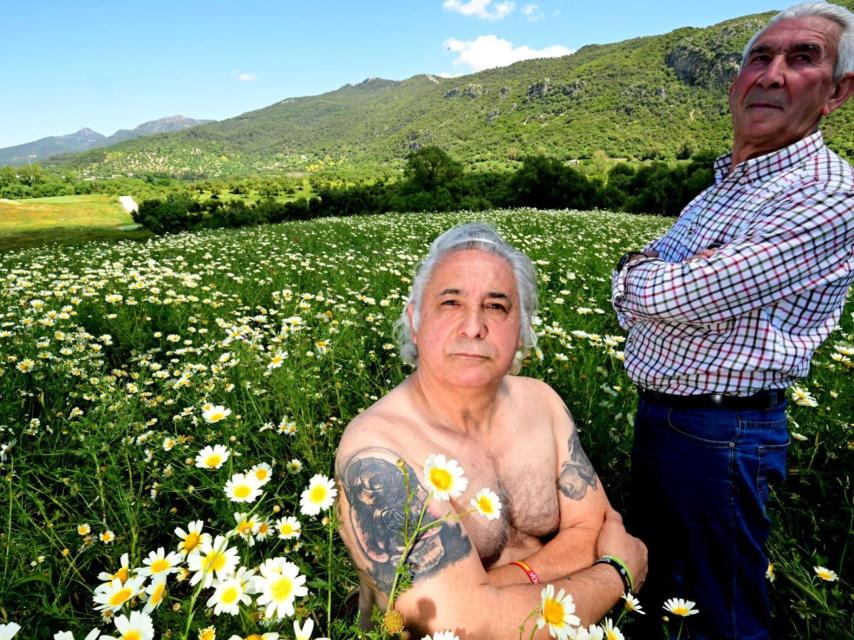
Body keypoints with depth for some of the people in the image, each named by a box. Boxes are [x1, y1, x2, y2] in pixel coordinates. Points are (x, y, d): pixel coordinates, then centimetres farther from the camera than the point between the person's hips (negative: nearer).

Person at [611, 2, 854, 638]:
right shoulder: (721, 186, 11)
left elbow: (681, 296, -26)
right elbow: (633, 297, 9)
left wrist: (633, 271, -5)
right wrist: (656, 279, -13)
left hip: (721, 434, -8)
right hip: (655, 413, 8)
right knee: (655, 584, 26)